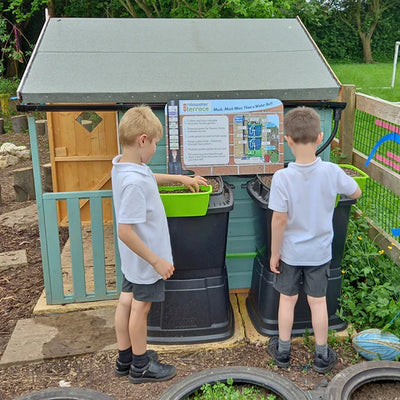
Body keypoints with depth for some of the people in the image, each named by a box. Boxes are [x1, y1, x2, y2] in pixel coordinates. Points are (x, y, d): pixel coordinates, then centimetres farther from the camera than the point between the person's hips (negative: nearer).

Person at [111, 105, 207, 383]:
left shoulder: (124, 165, -1)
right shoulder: (133, 182, -32)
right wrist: (157, 261, -24)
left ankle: (125, 357, 37)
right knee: (140, 307, 8)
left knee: (127, 301, 18)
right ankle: (140, 365, 29)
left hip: (133, 257, 9)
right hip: (145, 257, -9)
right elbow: (125, 232, -31)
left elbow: (149, 178, 23)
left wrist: (181, 178, 20)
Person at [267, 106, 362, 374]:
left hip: (290, 252, -1)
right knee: (318, 302, 16)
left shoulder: (282, 177, -24)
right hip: (319, 252, 2)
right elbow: (356, 193, 1)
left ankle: (283, 352, 32)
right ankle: (322, 357, 31)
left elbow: (279, 220, -18)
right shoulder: (331, 172, -17)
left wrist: (274, 253, -6)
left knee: (287, 299, 17)